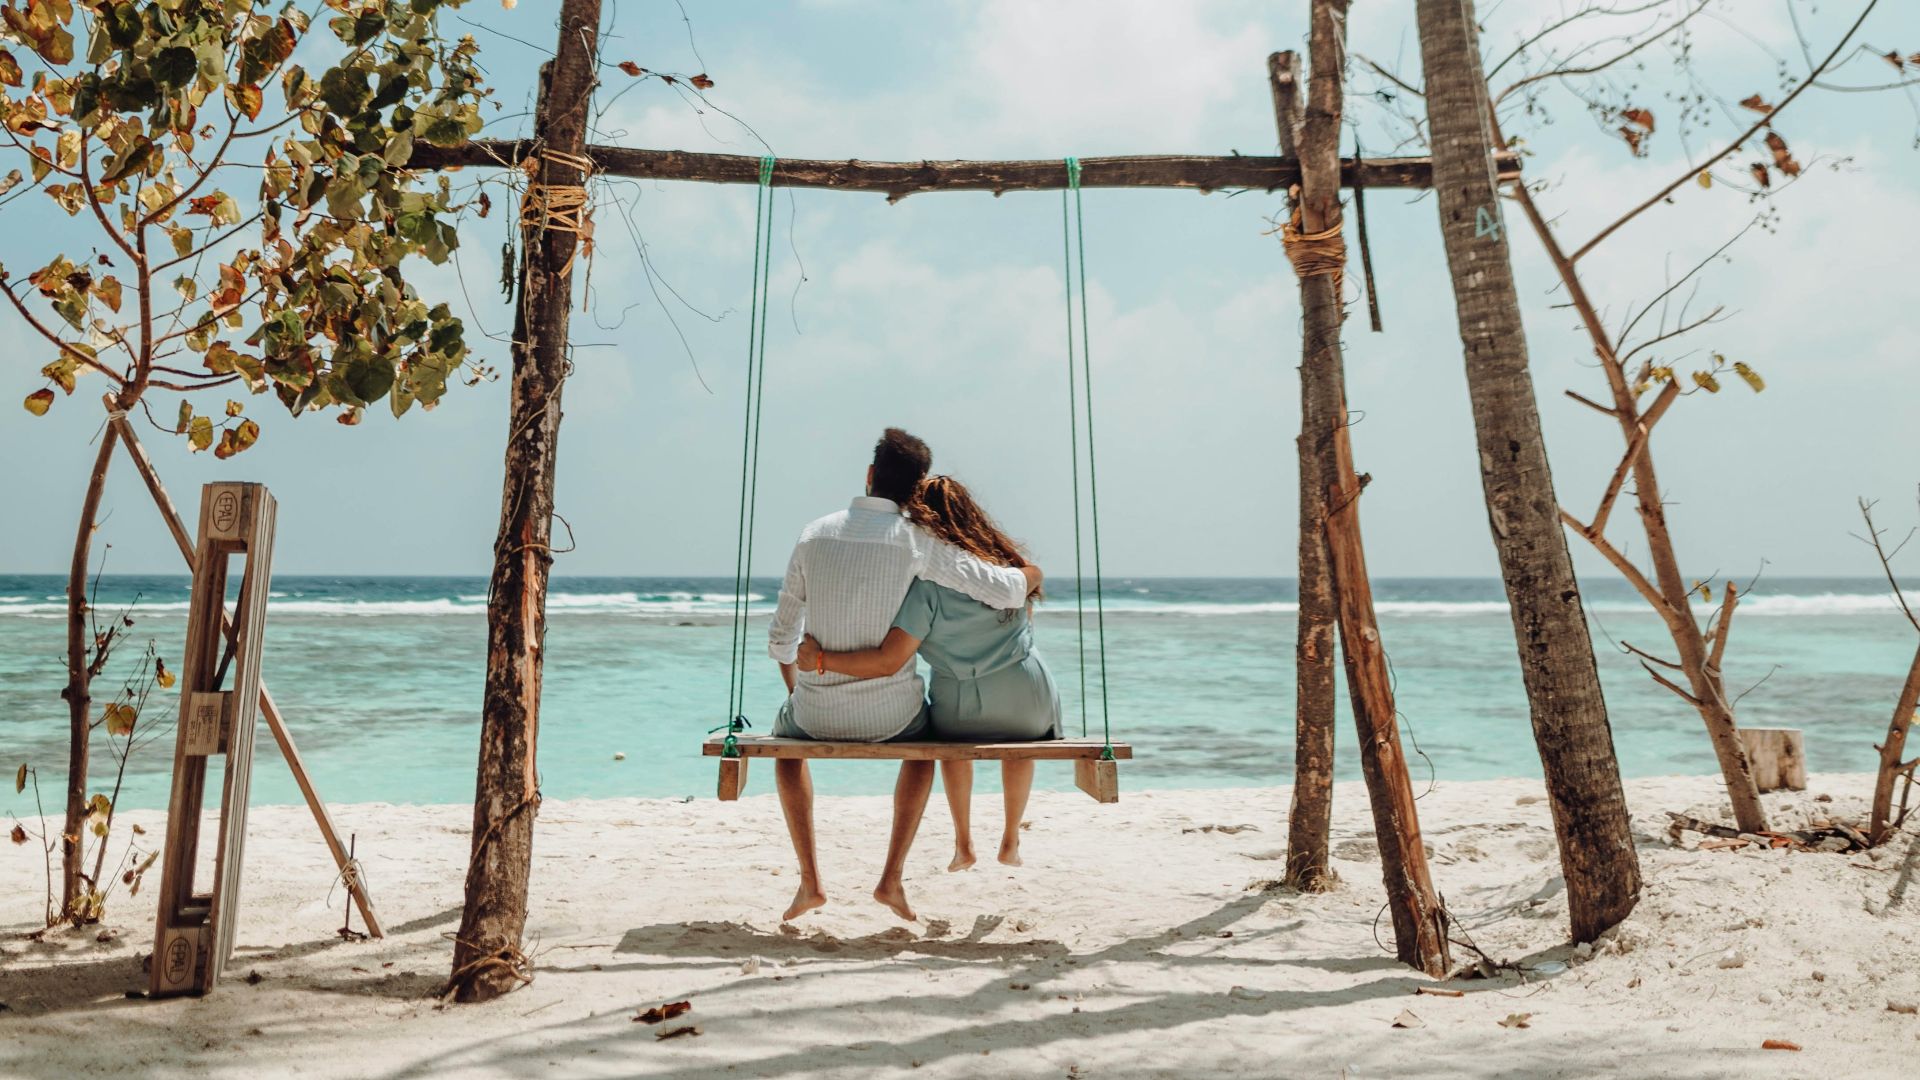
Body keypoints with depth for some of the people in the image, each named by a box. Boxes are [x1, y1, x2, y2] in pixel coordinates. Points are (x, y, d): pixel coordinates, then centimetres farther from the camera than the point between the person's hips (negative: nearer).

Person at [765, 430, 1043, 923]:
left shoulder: (814, 535, -1)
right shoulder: (917, 540, -9)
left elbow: (781, 638, 6)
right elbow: (1004, 591, -10)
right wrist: (1030, 574, 14)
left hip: (818, 712, 1)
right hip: (889, 712, -1)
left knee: (785, 739, 36)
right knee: (923, 744, 35)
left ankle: (809, 880, 26)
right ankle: (892, 878, 24)